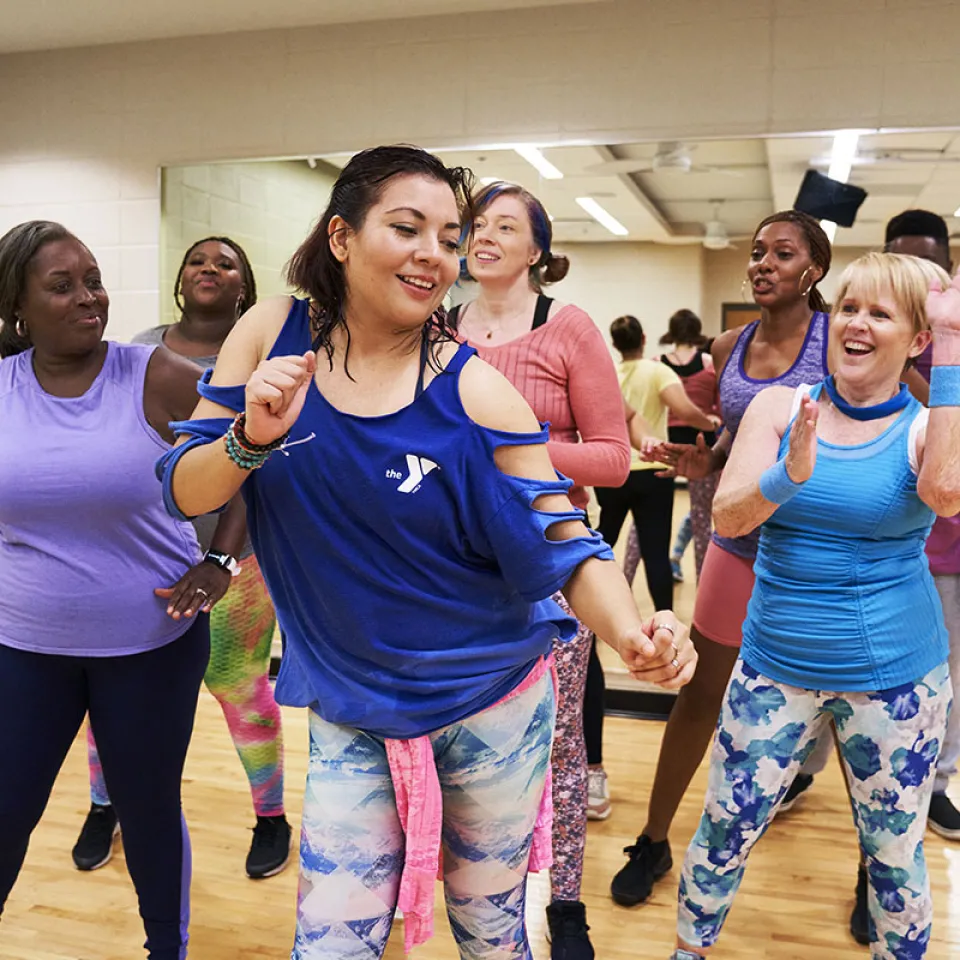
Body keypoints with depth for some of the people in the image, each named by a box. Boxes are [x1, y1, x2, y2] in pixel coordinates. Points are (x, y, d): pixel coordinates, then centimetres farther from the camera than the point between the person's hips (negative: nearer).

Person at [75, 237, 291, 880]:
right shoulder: (143, 351, 7)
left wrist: (223, 560, -22)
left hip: (230, 554, -3)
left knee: (241, 690, 2)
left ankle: (271, 815, 26)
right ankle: (104, 806, 35)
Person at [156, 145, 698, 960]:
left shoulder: (477, 394, -17)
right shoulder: (272, 335, -7)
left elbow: (566, 549, -15)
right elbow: (184, 493, -5)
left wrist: (632, 633, -34)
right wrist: (253, 437, -25)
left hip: (491, 710, -1)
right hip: (351, 715, 2)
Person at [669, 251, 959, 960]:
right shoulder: (780, 407, -2)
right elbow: (727, 516, -11)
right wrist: (791, 474, -31)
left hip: (896, 674, -1)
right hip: (776, 663, 1)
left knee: (895, 851, 14)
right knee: (726, 828, 11)